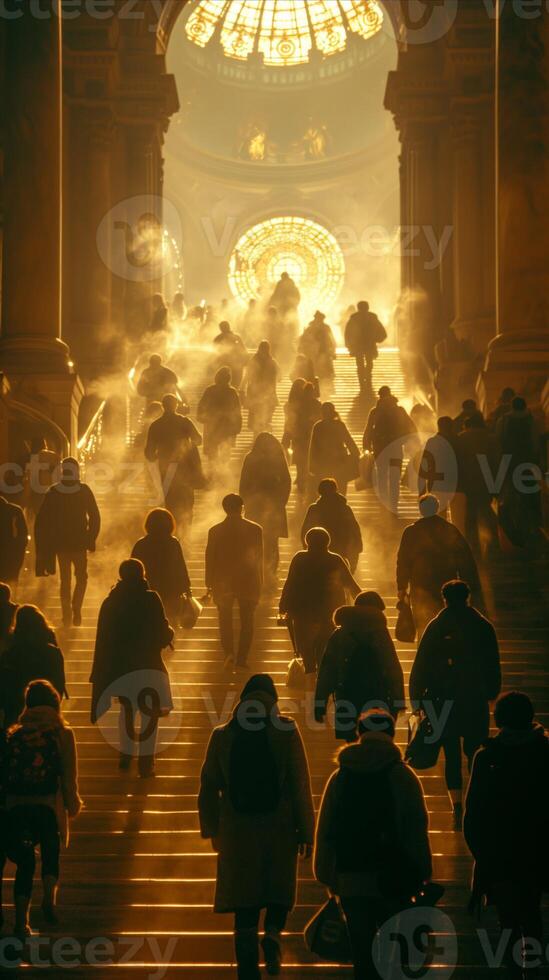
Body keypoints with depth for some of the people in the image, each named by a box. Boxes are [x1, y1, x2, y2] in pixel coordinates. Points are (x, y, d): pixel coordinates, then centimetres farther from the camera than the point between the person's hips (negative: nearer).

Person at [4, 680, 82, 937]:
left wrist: (8, 803, 13)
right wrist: (72, 804, 9)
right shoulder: (61, 733, 1)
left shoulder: (14, 734, 7)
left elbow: (6, 772, 6)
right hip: (49, 805, -1)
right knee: (50, 853, 23)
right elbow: (69, 775, -1)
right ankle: (49, 899, 3)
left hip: (16, 807, 1)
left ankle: (21, 921, 3)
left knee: (24, 862, 10)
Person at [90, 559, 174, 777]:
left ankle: (126, 756, 30)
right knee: (149, 713, 10)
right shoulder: (151, 599, -14)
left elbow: (103, 639, -1)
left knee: (127, 709, 24)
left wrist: (101, 673, 7)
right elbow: (162, 633, -11)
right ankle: (146, 762, 6)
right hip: (147, 665, -3)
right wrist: (170, 632, 13)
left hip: (120, 665, 4)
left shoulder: (111, 602, -3)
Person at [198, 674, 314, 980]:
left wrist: (212, 829, 18)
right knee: (280, 890, 20)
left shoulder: (223, 736, 0)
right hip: (279, 828, -1)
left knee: (245, 902, 8)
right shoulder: (286, 731, -7)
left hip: (238, 830, 1)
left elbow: (209, 787, 6)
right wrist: (306, 831, -3)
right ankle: (273, 933, -7)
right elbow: (301, 784, -9)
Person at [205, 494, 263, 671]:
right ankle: (242, 658, 7)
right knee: (247, 620, 10)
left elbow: (210, 559, -2)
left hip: (223, 582, 0)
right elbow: (259, 557, 1)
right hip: (248, 582, 0)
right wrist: (260, 582, 11)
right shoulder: (255, 529, -6)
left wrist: (209, 583, 7)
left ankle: (229, 652, -6)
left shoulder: (215, 531, -7)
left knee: (225, 619, 12)